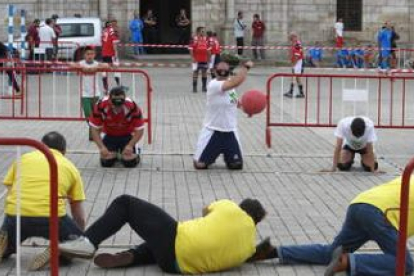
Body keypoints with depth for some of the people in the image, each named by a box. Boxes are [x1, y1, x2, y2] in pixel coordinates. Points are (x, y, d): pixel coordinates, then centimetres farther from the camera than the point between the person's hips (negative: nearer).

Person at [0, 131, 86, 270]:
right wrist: (79, 237, 42)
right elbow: (79, 216, 24)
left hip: (16, 214, 2)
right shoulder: (69, 167, 20)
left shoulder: (23, 158, 22)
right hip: (51, 217, -2)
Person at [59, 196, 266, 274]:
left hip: (178, 240, -5)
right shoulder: (250, 246, 3)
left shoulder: (230, 208, -2)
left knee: (124, 203, 7)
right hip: (185, 266, 5)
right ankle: (129, 257, 10)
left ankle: (88, 243, -4)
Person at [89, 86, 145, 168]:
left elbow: (139, 130, -20)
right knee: (106, 162, -13)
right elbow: (95, 129, -19)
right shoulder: (100, 106, -29)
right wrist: (101, 147, -29)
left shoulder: (132, 107, -31)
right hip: (109, 136, 1)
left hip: (127, 136, -1)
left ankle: (136, 153, 19)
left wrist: (130, 145, -31)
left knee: (130, 162, -15)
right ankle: (114, 154, 22)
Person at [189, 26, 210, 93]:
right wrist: (193, 58, -13)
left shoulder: (206, 39, 8)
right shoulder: (194, 39, -7)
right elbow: (191, 49, -8)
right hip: (196, 60, -5)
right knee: (195, 72, 0)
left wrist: (209, 58, 10)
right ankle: (194, 87, 5)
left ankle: (204, 87, 17)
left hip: (204, 59, 5)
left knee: (204, 72, 9)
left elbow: (208, 49, 14)